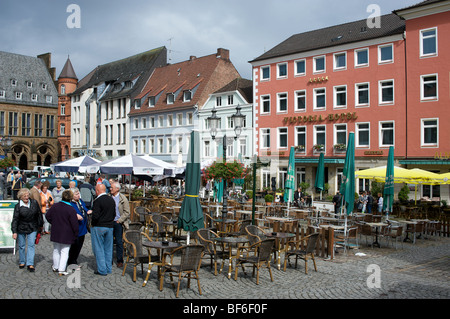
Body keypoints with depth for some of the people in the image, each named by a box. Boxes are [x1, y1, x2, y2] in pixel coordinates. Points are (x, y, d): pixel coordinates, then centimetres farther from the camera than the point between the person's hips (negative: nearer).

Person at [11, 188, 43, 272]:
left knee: (31, 245, -4)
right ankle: (22, 262, 28)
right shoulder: (18, 206, -10)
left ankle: (30, 264, -1)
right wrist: (14, 232, -13)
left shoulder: (34, 203, -5)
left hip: (32, 228, 1)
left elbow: (39, 214, 7)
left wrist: (40, 224, 11)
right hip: (21, 229, -1)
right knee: (21, 246, 11)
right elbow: (15, 219, -9)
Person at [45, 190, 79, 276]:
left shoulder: (54, 206, -2)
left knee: (56, 250, 20)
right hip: (66, 234, -5)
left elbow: (48, 216, 10)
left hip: (55, 233, 5)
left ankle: (55, 267, 33)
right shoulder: (71, 210, -18)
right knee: (64, 252, 4)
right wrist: (76, 234, -4)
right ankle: (61, 270, 1)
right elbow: (74, 224, -16)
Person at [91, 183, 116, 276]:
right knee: (108, 248, 13)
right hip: (110, 227, 6)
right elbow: (114, 214, 10)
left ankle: (102, 270, 5)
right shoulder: (111, 200, 5)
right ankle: (108, 269, 20)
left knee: (99, 249, 3)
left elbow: (95, 216, -21)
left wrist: (92, 224, -4)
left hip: (98, 227, -6)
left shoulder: (98, 201, -17)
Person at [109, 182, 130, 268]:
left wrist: (119, 220, -12)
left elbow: (127, 212, -6)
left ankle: (120, 260, 12)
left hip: (118, 223, -3)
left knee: (119, 242, 2)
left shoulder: (123, 198, -5)